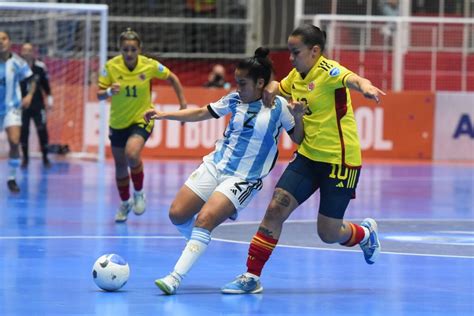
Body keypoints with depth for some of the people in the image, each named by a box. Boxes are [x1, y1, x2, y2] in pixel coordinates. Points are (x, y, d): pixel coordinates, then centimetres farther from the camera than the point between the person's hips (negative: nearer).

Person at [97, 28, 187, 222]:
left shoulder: (150, 65, -15)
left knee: (132, 154, -29)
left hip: (142, 119, -2)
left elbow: (172, 78, 2)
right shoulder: (111, 66, -14)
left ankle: (139, 193, -4)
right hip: (118, 123, 2)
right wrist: (109, 91, -32)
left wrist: (183, 103, 0)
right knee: (120, 166, 12)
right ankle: (125, 203, 38)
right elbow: (99, 94, -10)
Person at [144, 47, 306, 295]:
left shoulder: (278, 105, -8)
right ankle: (199, 245, 29)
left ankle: (175, 278, -23)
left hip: (243, 179, -5)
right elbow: (203, 113, 14)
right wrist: (165, 115, 8)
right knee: (177, 214, -3)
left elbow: (298, 139, 0)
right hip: (215, 165, 5)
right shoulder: (234, 100, 3)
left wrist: (298, 117, -20)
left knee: (204, 219, -23)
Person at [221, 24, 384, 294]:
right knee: (276, 209, -7)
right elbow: (276, 88, 26)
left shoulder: (328, 70, -18)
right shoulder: (296, 76, 6)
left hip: (340, 160, -7)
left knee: (329, 233, 2)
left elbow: (351, 79, -40)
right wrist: (270, 90, 0)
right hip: (308, 156, 7)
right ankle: (252, 277, -1)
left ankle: (365, 233, 36)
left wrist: (365, 87, -65)